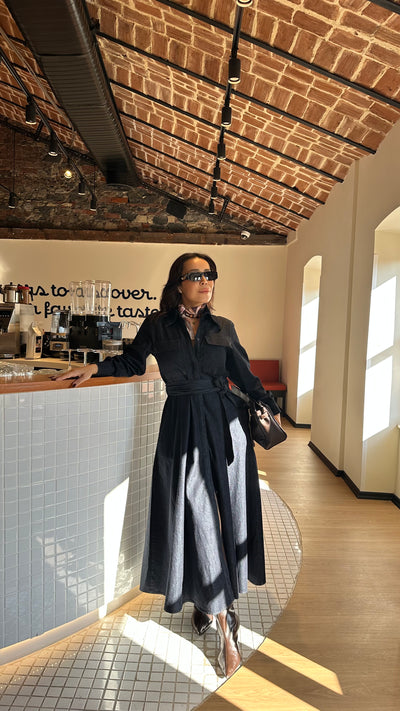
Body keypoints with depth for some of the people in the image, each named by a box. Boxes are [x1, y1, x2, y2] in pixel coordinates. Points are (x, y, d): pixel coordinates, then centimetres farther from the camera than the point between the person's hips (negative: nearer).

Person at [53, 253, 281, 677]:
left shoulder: (223, 328, 6)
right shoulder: (157, 326, 1)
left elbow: (244, 375, 13)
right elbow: (132, 362, 13)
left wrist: (269, 406, 17)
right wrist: (95, 368, 1)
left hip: (225, 421, 3)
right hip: (182, 424, -2)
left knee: (226, 511, 8)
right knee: (196, 517, -1)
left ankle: (209, 600, 31)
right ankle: (224, 623, 13)